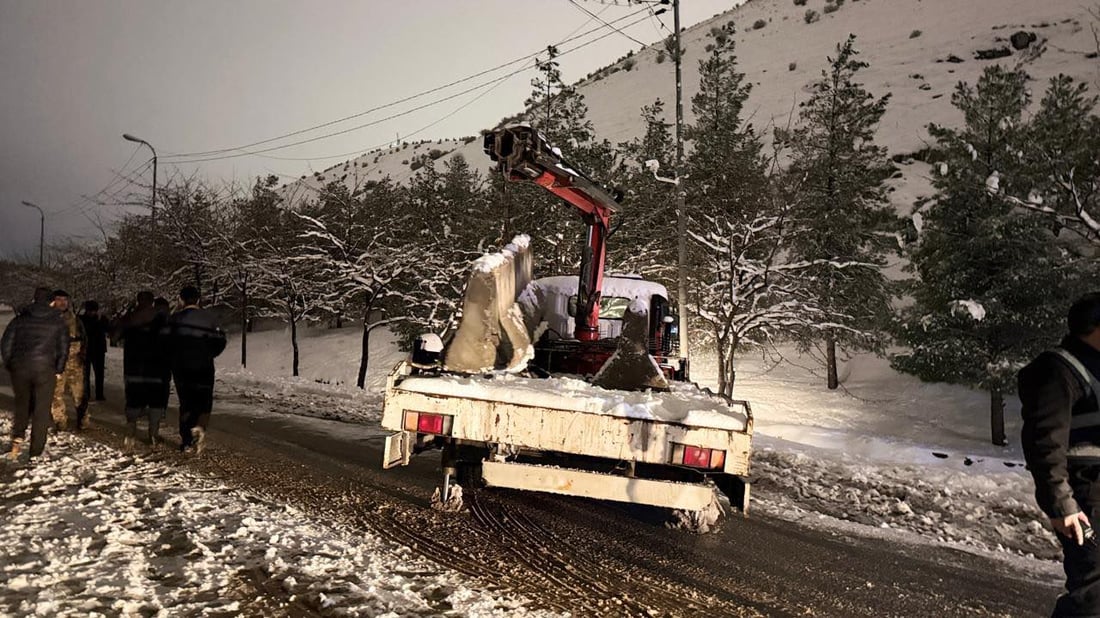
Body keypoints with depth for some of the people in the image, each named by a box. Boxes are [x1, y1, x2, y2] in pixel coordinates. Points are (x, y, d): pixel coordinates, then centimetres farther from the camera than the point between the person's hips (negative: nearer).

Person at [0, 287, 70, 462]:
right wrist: (58, 370, 10)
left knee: (21, 406, 19)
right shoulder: (58, 321, 3)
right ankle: (36, 453, 7)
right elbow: (64, 348, 1)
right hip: (45, 369, -2)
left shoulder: (21, 318, 7)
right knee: (42, 411, 5)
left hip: (20, 369, 2)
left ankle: (17, 440, 0)